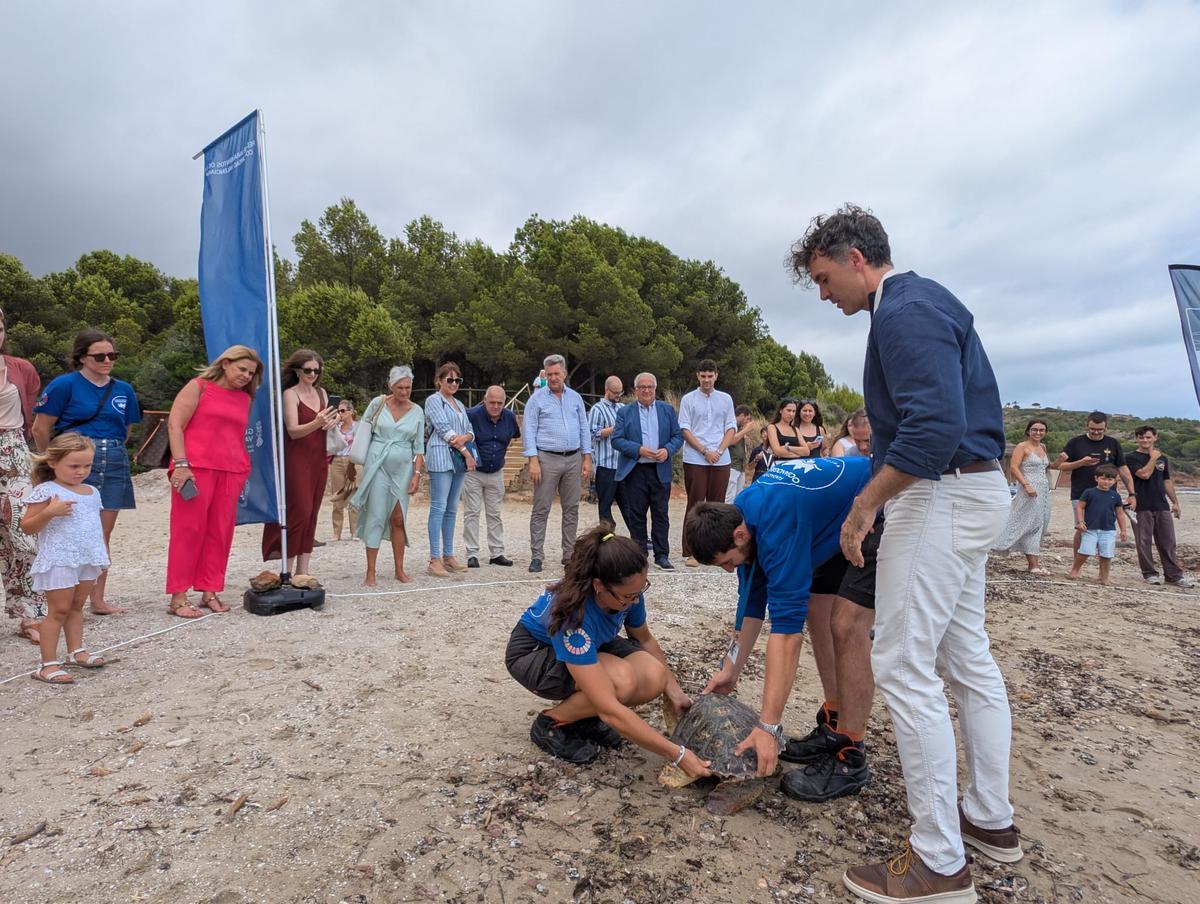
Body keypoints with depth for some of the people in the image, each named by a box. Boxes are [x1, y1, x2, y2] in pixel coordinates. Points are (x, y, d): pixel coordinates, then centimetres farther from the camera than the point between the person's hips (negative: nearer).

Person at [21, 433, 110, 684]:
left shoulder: (92, 492, 10)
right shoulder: (46, 492, -10)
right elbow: (27, 526, -11)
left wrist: (103, 554, 17)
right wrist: (50, 512, -27)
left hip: (87, 560, 6)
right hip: (59, 561, -6)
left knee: (77, 607, 16)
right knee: (58, 611, -3)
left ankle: (76, 651, 27)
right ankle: (48, 664, 5)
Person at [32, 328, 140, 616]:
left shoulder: (123, 390, 10)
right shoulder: (64, 385, -4)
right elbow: (41, 429, 0)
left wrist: (108, 451, 16)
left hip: (114, 464, 4)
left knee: (104, 532, 8)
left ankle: (98, 599, 16)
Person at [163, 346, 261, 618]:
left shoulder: (245, 399, 18)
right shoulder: (198, 387, 4)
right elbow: (174, 425, -4)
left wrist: (244, 469, 17)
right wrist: (181, 464, -13)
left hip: (232, 472, 5)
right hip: (196, 468, -5)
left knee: (220, 532, 5)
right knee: (188, 529, -3)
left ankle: (209, 592, 13)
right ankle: (178, 597, 2)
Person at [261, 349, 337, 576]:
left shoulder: (322, 393, 12)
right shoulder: (290, 394, -5)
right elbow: (293, 431, -14)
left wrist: (333, 421, -3)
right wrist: (316, 423, -31)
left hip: (319, 461, 6)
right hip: (297, 461, -6)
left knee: (311, 515, 6)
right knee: (300, 511, -10)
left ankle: (303, 570, 12)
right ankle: (287, 570, -1)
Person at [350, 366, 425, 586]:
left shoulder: (417, 412, 5)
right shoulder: (378, 404, 0)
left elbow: (419, 447, 6)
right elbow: (361, 433, 6)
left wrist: (417, 473, -1)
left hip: (402, 469, 2)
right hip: (377, 466, -2)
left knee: (399, 520, 5)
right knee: (375, 517, -4)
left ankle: (400, 570, 15)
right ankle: (371, 573, 2)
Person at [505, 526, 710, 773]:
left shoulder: (628, 591, -22)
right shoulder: (573, 616, -41)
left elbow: (644, 639, 2)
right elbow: (610, 711, -42)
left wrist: (673, 690, -4)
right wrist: (677, 754, -39)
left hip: (589, 645, 6)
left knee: (655, 678, -19)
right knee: (622, 681, -33)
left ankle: (582, 715, 5)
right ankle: (550, 723, -8)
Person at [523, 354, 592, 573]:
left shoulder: (575, 398, 11)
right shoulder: (537, 398, 0)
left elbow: (584, 429, 13)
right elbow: (529, 431, -3)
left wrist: (587, 458, 5)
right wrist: (533, 461, -12)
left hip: (573, 459, 4)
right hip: (547, 458, -4)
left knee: (572, 508, 8)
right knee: (541, 509, -2)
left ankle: (569, 554, 17)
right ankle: (536, 556, 4)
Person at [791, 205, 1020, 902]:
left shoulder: (904, 311, -15)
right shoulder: (927, 301, 18)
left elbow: (936, 429, -27)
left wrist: (864, 506, -21)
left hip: (941, 498, -11)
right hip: (975, 490, 11)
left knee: (905, 666, -6)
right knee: (968, 655, 16)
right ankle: (992, 820, 30)